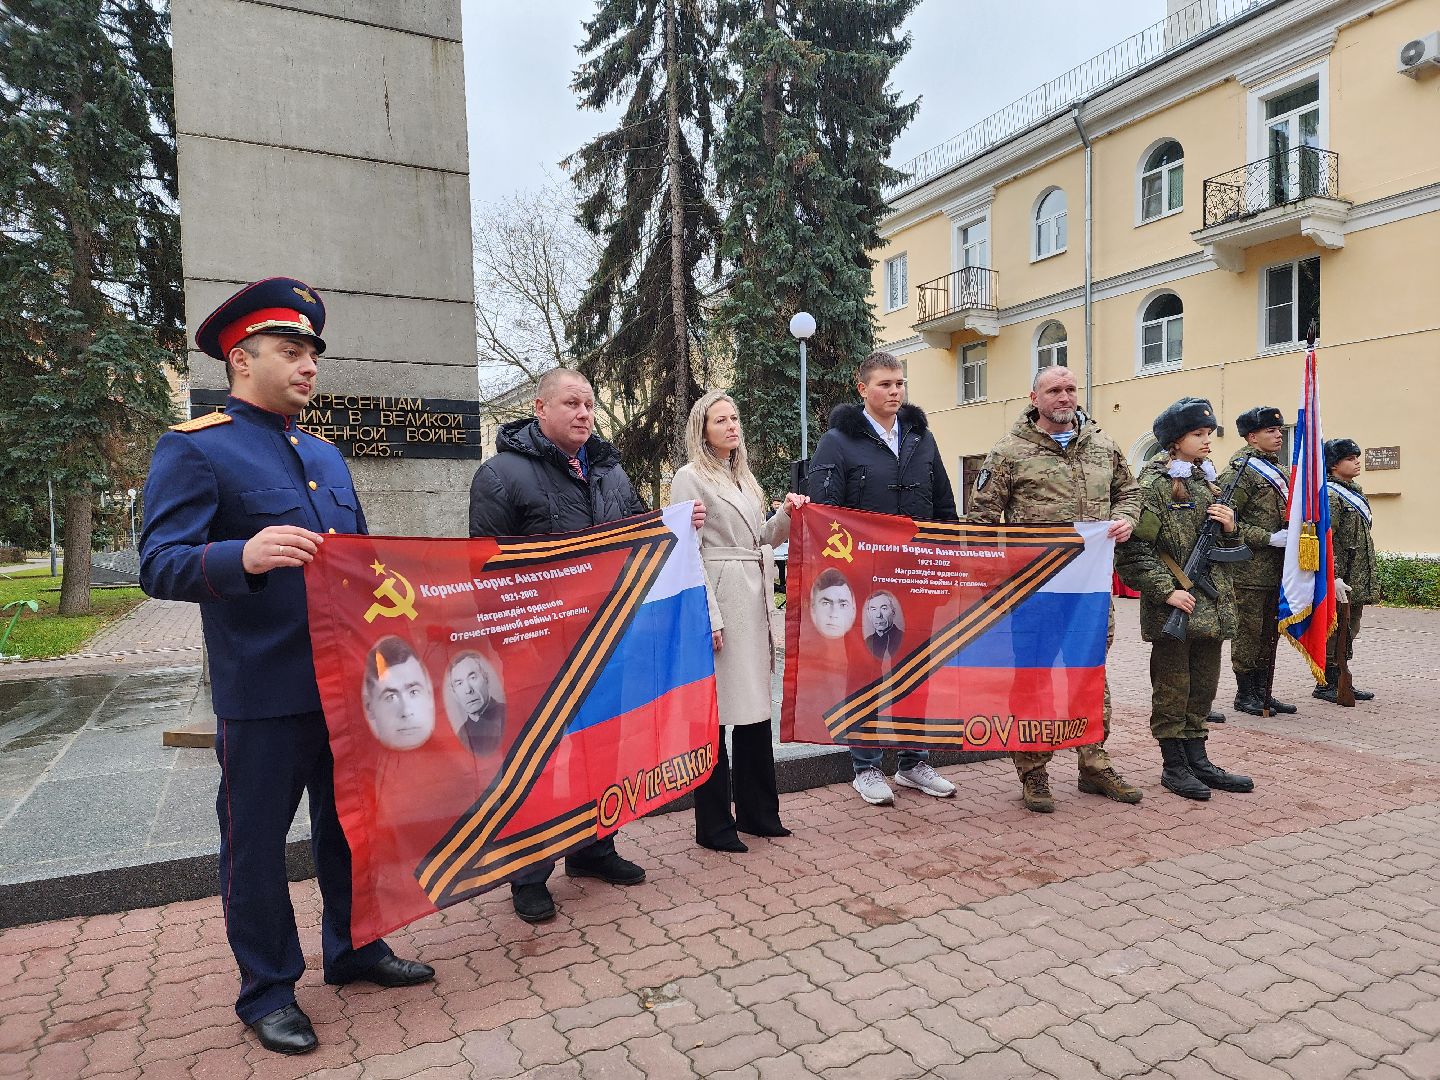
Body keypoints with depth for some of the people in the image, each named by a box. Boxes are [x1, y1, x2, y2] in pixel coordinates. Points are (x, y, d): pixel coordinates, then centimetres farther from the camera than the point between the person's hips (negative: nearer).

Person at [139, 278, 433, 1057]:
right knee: (256, 842, 9)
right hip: (262, 694, -7)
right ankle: (266, 990, 27)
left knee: (351, 825, 18)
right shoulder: (193, 450, -9)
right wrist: (244, 556, -37)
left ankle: (354, 950, 36)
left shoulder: (325, 454, 14)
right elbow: (159, 566, -19)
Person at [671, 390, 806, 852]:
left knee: (755, 706, 11)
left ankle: (757, 812, 24)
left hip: (755, 601, 7)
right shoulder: (690, 477, -3)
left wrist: (785, 515, 4)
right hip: (719, 600, -7)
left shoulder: (744, 477, 18)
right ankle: (714, 825, 10)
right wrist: (708, 617, -17)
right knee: (714, 712, -1)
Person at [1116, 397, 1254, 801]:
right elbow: (1134, 548, -16)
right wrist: (1167, 590, -20)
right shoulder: (1154, 483, -10)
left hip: (1212, 604, 7)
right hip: (1173, 607, -7)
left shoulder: (1208, 480, 14)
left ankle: (1197, 760, 26)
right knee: (1172, 688, 3)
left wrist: (1229, 528, 0)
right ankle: (1174, 765, 15)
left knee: (1203, 686, 14)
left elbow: (1225, 546, 22)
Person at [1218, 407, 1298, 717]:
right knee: (1248, 632, 0)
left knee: (1269, 633, 13)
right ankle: (1245, 694, 10)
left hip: (1278, 571, 8)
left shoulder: (1281, 471, 17)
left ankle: (1263, 692, 22)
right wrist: (1268, 538, -19)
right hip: (1250, 570, -8)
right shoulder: (1240, 470, -10)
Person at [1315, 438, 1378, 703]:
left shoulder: (1354, 492, 17)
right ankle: (1326, 685, 6)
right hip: (1341, 581, -10)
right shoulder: (1330, 495, -13)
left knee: (1348, 630, 14)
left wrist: (1367, 578, 22)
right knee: (1334, 631, -3)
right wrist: (1333, 578, -25)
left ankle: (1341, 682, 22)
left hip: (1357, 580, 10)